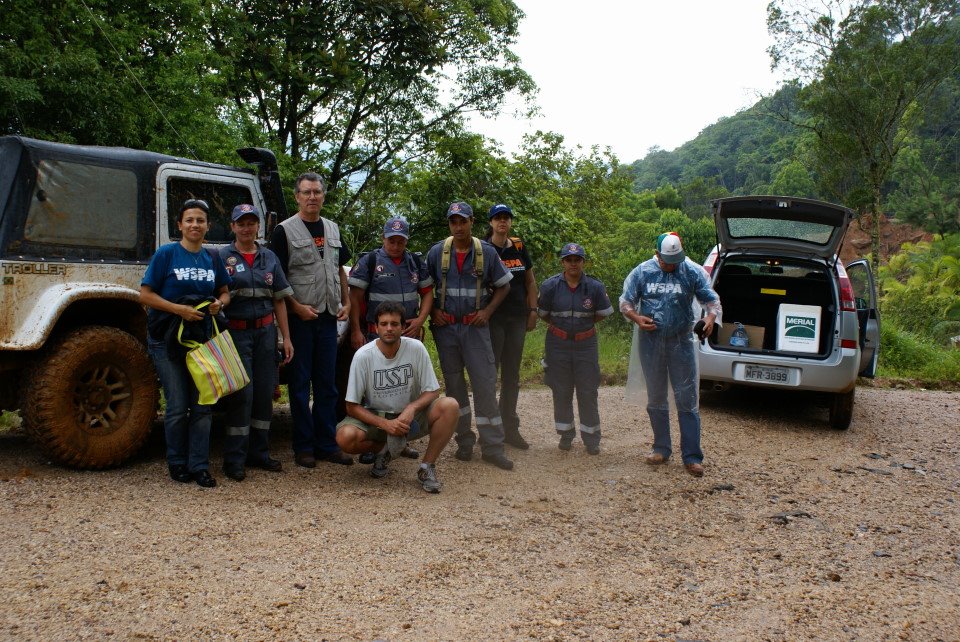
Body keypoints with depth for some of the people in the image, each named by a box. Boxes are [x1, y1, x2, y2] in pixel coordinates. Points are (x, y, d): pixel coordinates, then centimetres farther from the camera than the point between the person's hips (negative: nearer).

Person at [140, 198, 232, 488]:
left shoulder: (212, 258, 7)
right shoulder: (166, 253, -6)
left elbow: (225, 291, 18)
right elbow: (145, 295, -8)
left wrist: (219, 303, -5)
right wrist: (179, 309, -20)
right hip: (168, 341, -4)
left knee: (202, 405, 3)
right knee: (178, 406, -2)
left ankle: (199, 466, 10)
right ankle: (177, 463, 16)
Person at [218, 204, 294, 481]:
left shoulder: (269, 258, 10)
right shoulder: (222, 257, -1)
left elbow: (279, 300, 11)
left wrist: (286, 337, 7)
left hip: (266, 331, 4)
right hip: (236, 332, -4)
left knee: (264, 393, 7)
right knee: (242, 393, -6)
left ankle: (258, 453, 20)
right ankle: (234, 459, 4)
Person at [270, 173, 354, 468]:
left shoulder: (332, 229, 13)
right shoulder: (285, 230, -4)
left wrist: (346, 303, 8)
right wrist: (297, 307, -15)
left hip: (328, 317, 5)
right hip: (300, 318, -5)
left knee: (327, 384, 9)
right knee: (300, 384, 1)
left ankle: (327, 444, 17)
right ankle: (304, 447, 10)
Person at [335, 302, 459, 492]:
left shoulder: (416, 348, -13)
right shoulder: (363, 355, -16)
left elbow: (432, 391, -6)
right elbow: (352, 406, -12)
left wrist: (412, 408, -27)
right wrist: (385, 424, -25)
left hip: (410, 418, 1)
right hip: (375, 418, 0)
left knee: (449, 406, -26)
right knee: (345, 437, -31)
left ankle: (427, 466, -10)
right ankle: (386, 450, 2)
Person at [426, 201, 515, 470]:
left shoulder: (487, 252, -2)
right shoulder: (436, 252, 0)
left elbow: (502, 285, 7)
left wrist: (487, 311, -4)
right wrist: (433, 311, -4)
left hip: (475, 326, -1)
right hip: (445, 327, 1)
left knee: (485, 384, -6)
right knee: (454, 385, 8)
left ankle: (492, 447, 1)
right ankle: (464, 442, 20)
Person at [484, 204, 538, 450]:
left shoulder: (519, 248, 10)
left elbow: (531, 282, 15)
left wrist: (533, 311, 7)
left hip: (517, 318, 5)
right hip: (492, 318, -5)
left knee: (512, 374, 10)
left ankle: (510, 428, 19)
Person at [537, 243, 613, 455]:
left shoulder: (595, 287, -8)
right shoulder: (550, 286, -8)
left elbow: (603, 313, 7)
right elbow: (543, 313, 6)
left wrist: (583, 324, 8)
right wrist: (562, 325, 9)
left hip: (586, 344, 0)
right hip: (558, 343, 0)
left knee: (588, 392, 3)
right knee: (561, 392, 8)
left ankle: (591, 438, 15)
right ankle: (566, 434, 23)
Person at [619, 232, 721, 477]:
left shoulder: (693, 272, 0)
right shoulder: (641, 272, 2)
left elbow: (712, 299, 1)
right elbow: (625, 301, 8)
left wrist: (711, 317, -21)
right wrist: (637, 318, -13)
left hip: (681, 342, -2)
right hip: (651, 341, 2)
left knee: (687, 400, -3)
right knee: (656, 399, 11)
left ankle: (692, 456, 2)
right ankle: (662, 448, 25)